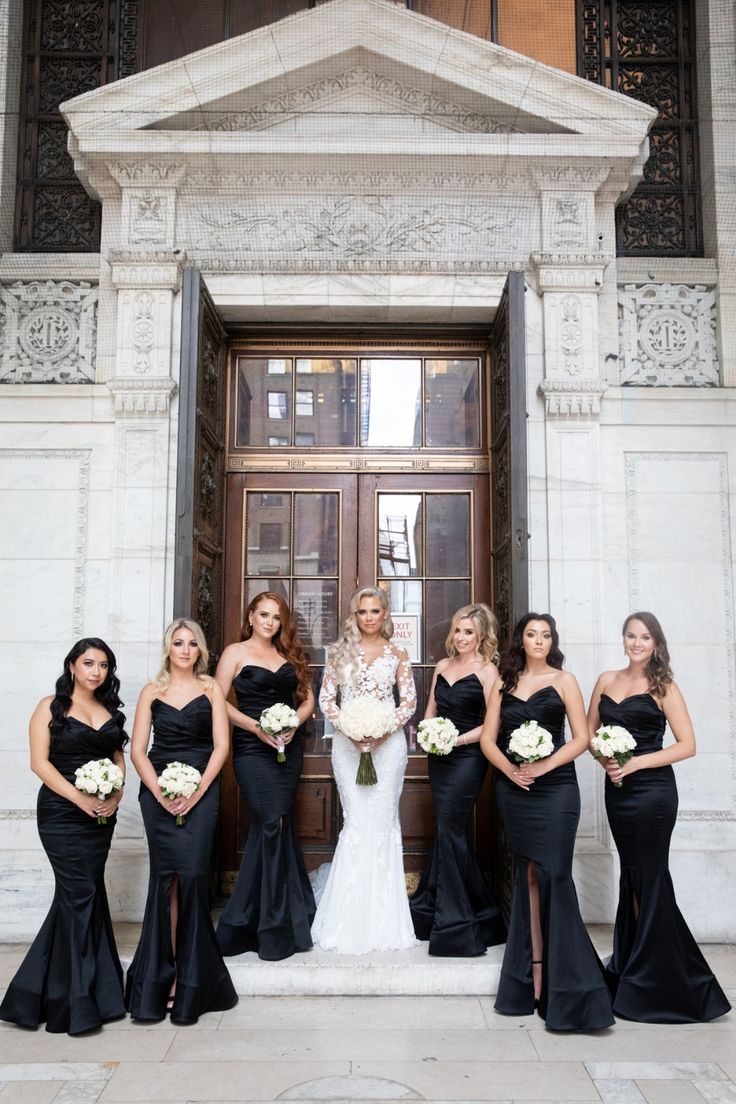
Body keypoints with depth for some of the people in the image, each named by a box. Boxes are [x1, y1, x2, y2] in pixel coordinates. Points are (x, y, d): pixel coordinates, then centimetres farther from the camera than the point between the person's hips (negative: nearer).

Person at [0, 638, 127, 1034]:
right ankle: (81, 1000, 8)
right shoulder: (51, 707, -3)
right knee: (82, 894, -5)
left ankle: (44, 990, 27)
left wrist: (115, 796, -7)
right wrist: (80, 799, -18)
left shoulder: (110, 710, 12)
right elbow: (40, 762, -10)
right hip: (61, 813, -5)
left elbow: (118, 759, 13)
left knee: (75, 895, 11)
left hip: (101, 815, 5)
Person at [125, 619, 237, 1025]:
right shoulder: (152, 691, 9)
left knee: (191, 875, -8)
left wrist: (197, 792, -10)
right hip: (158, 794, 1)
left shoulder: (211, 689, 7)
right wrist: (160, 792, -9)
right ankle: (164, 972, 12)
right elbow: (138, 751, 4)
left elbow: (221, 746, 1)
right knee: (166, 877, 0)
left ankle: (190, 974, 6)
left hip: (200, 792, -1)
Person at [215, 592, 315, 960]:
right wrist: (257, 727, -15)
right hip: (253, 748, -5)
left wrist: (293, 723, -6)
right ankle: (275, 928, 0)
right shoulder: (236, 652, 2)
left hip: (289, 747, 5)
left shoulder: (289, 654, 16)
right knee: (273, 824, -11)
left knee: (268, 826, 6)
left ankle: (243, 920, 19)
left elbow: (307, 698, 14)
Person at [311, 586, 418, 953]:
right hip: (348, 743, 0)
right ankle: (351, 918, 8)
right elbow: (326, 699, 4)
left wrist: (385, 729, -12)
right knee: (356, 823, -3)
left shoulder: (397, 655, 7)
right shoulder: (340, 652, 7)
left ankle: (382, 918, 12)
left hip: (388, 742, 0)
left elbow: (410, 701, 3)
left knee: (383, 822, 1)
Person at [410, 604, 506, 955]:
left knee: (449, 832, -5)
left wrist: (459, 739, -19)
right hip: (439, 757, 7)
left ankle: (453, 922, 7)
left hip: (467, 758, -7)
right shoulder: (443, 666, 13)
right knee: (449, 831, 14)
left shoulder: (486, 670, -7)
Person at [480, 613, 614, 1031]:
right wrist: (509, 768, -11)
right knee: (529, 873, 8)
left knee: (553, 876, -6)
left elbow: (582, 737, -4)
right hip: (513, 789, 3)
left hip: (556, 788, -3)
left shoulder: (563, 680, 3)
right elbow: (488, 738, 7)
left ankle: (564, 981, 2)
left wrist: (543, 767, -14)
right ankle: (534, 967, 16)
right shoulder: (503, 684, 11)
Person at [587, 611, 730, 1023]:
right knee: (631, 876, 14)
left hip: (652, 790, -5)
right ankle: (630, 965, 27)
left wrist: (636, 762, -17)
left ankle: (655, 980, 13)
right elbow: (589, 733, 13)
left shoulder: (663, 687, -5)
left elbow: (687, 745, -9)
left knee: (650, 878, 1)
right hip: (617, 788, 5)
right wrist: (604, 759, -7)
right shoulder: (607, 680, 9)